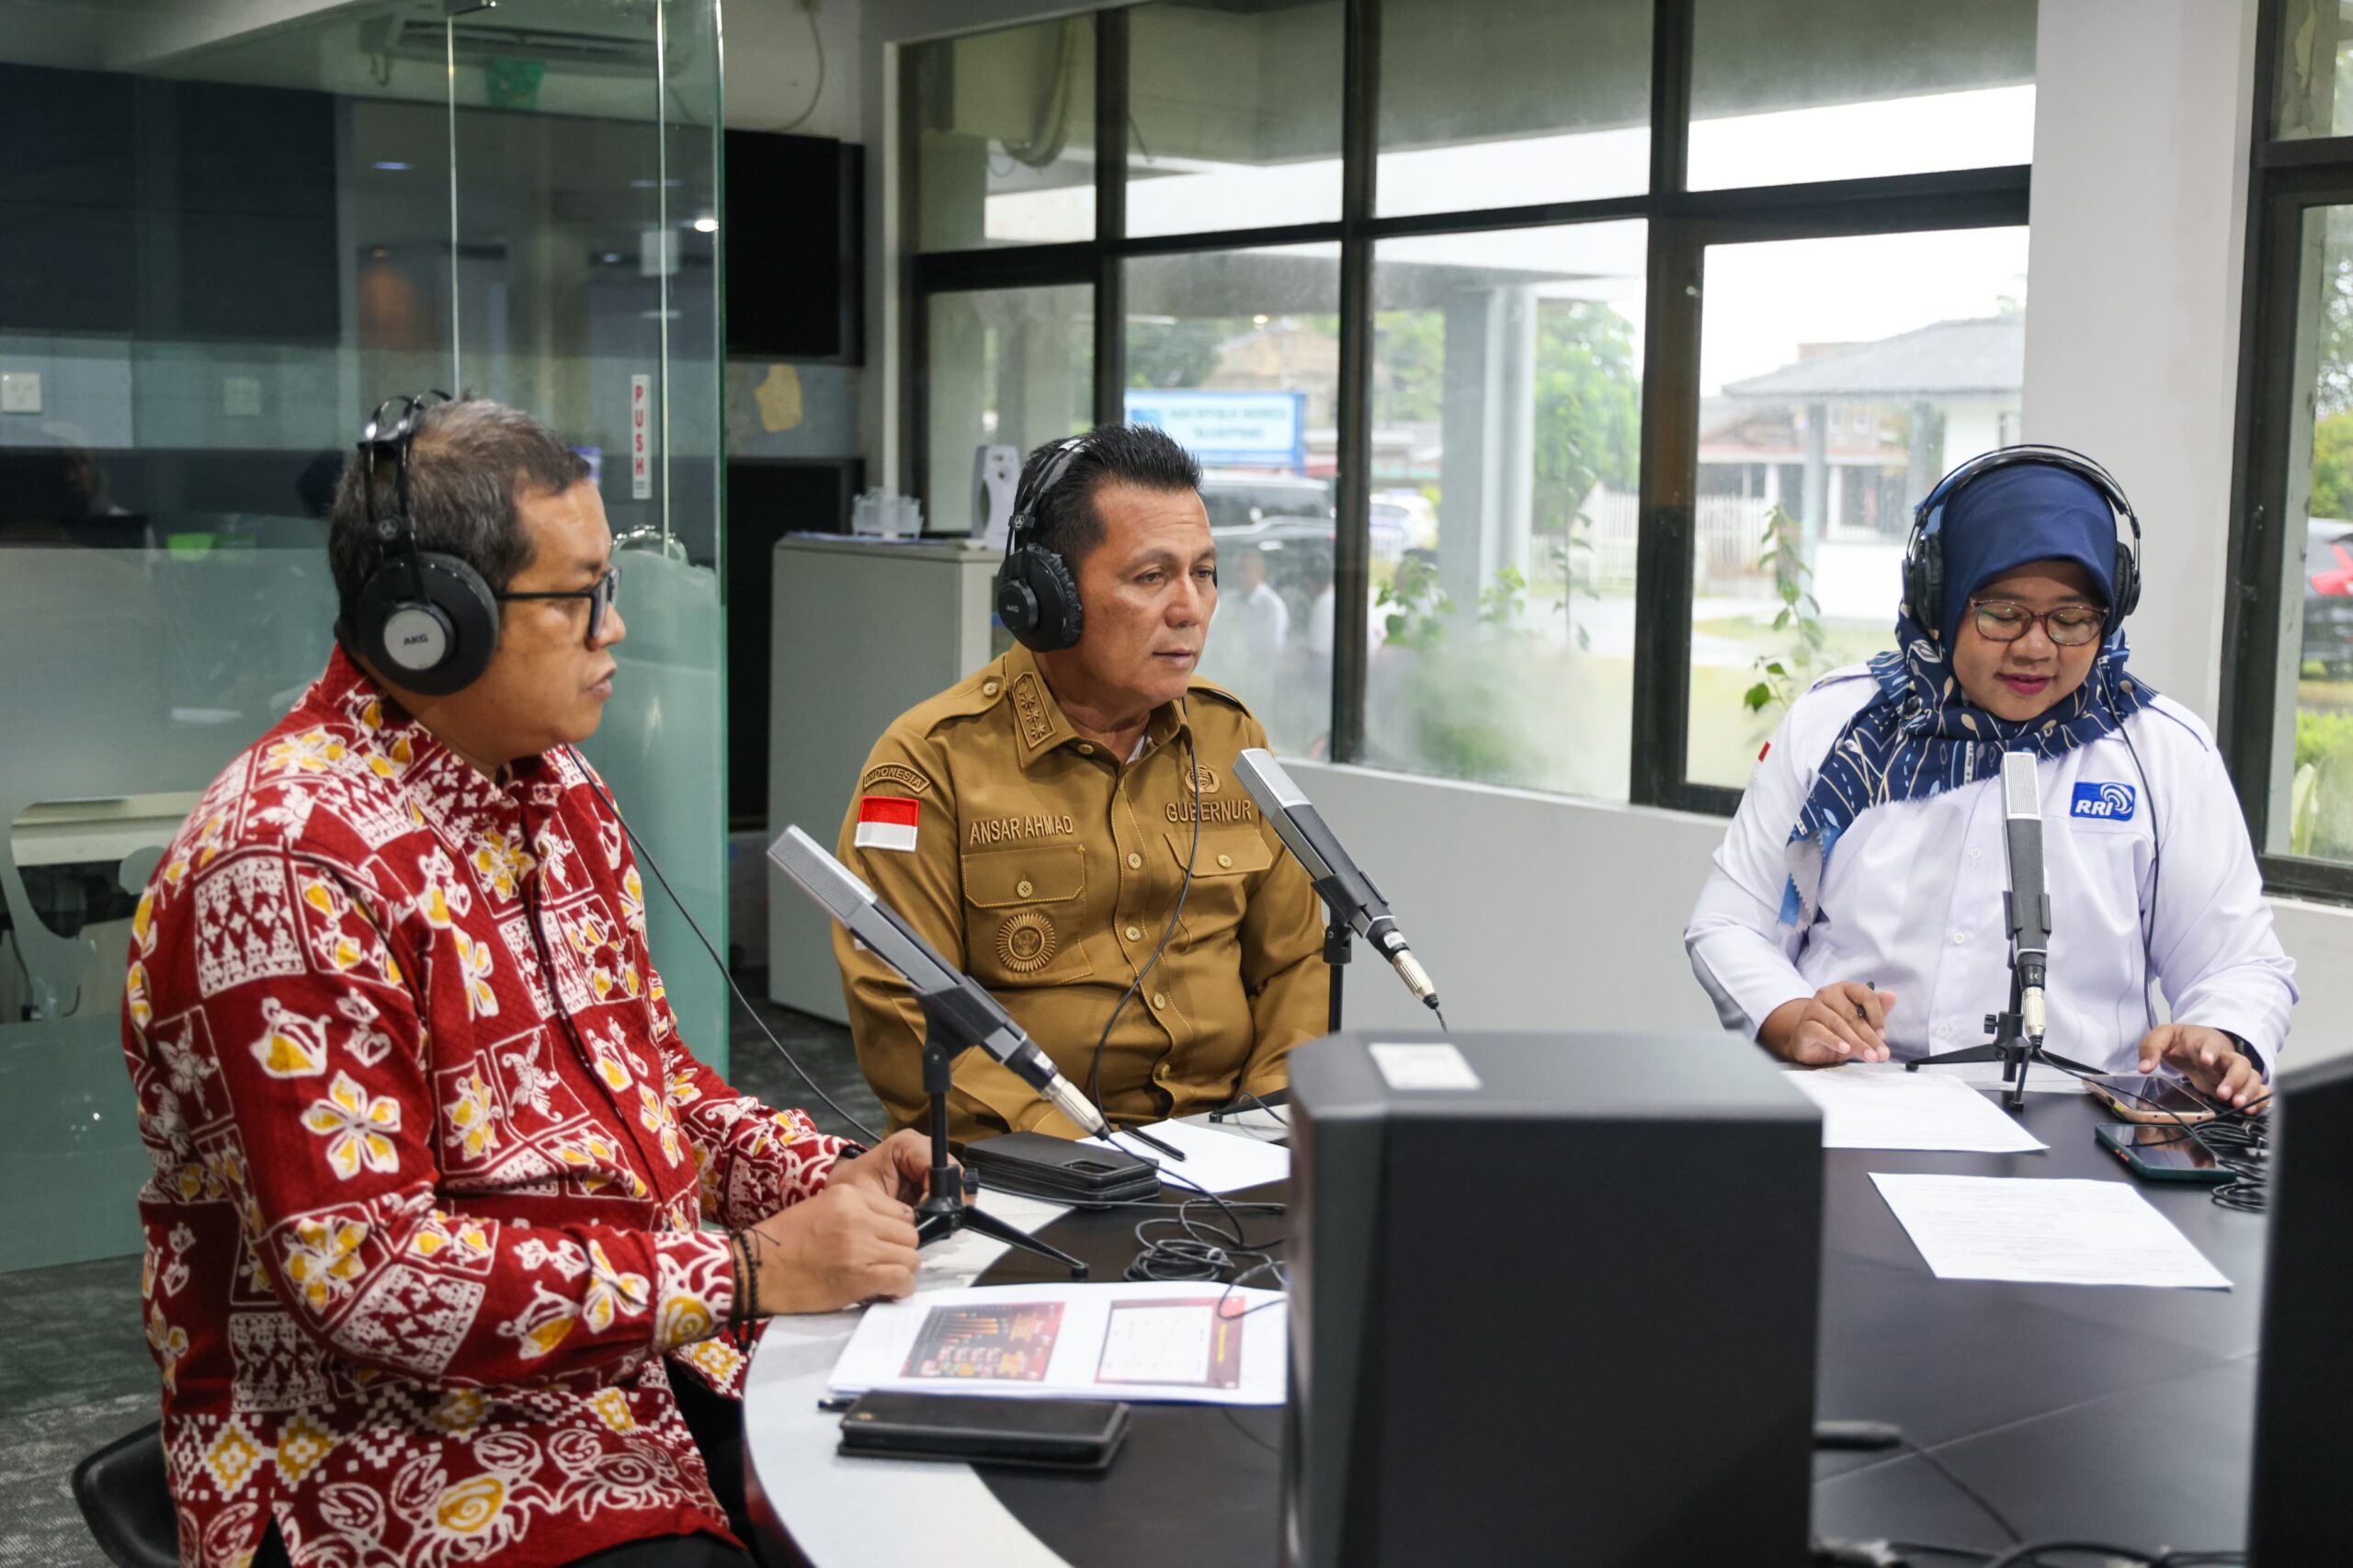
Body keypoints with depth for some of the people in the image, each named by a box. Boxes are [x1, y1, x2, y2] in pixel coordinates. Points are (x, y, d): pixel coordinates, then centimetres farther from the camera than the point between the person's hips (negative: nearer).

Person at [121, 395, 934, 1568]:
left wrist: (824, 1176, -1)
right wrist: (743, 1273, -24)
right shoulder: (291, 860, -19)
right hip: (391, 1441, -7)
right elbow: (359, 1269, -23)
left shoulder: (556, 787, 9)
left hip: (658, 1343, 8)